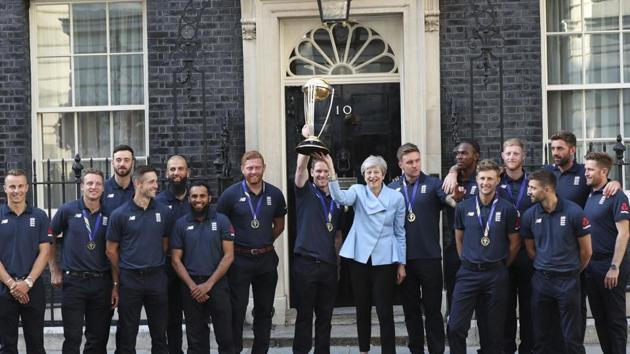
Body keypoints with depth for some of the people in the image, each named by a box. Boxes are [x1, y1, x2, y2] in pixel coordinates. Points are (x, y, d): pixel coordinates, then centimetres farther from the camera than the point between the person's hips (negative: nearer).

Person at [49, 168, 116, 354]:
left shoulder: (109, 215, 5)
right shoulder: (67, 210, -2)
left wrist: (115, 285, 4)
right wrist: (54, 270, 2)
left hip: (101, 283, 2)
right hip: (73, 281, -2)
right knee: (72, 339, 1)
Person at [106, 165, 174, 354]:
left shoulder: (164, 211, 1)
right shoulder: (120, 214, -5)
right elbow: (111, 250, 2)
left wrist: (156, 265, 12)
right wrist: (118, 281, 8)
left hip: (157, 277, 2)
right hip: (129, 279, -2)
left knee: (159, 331, 10)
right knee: (127, 333, 7)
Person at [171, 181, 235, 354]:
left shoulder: (222, 221, 2)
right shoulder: (181, 224, 6)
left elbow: (228, 256, -3)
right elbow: (176, 260, 3)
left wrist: (208, 284, -10)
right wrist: (192, 286, -8)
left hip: (217, 284, -1)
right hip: (191, 287, 1)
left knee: (225, 336, -2)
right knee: (196, 339, 9)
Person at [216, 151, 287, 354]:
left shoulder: (275, 194, 2)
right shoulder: (231, 194, -6)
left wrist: (266, 242, 4)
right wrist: (234, 241, -2)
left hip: (266, 259, 3)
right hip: (239, 259, -3)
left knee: (264, 310, 11)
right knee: (237, 309, 0)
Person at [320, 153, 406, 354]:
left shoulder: (396, 198, 1)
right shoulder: (358, 191, 0)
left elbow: (400, 232, 5)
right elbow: (340, 198, -23)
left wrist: (402, 263, 4)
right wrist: (331, 171, -37)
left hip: (384, 259, -1)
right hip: (359, 257, 1)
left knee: (385, 311, -3)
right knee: (362, 308, 12)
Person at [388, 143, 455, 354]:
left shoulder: (433, 184, 0)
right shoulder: (392, 189, 7)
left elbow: (450, 199, -18)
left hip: (429, 257, -3)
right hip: (403, 258, 3)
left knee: (433, 309, 4)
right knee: (410, 309, 11)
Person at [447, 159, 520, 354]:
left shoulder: (507, 209, -4)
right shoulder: (463, 207, 2)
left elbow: (514, 242, 5)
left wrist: (501, 265, 10)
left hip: (496, 274, -1)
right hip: (468, 273, 1)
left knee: (493, 330, 8)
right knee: (455, 326, -6)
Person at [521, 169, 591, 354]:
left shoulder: (574, 212, -10)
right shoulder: (529, 215, -1)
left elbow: (586, 251, -1)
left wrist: (573, 272, 10)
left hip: (568, 281, -3)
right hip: (541, 280, 3)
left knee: (572, 338, 2)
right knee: (541, 337, 10)